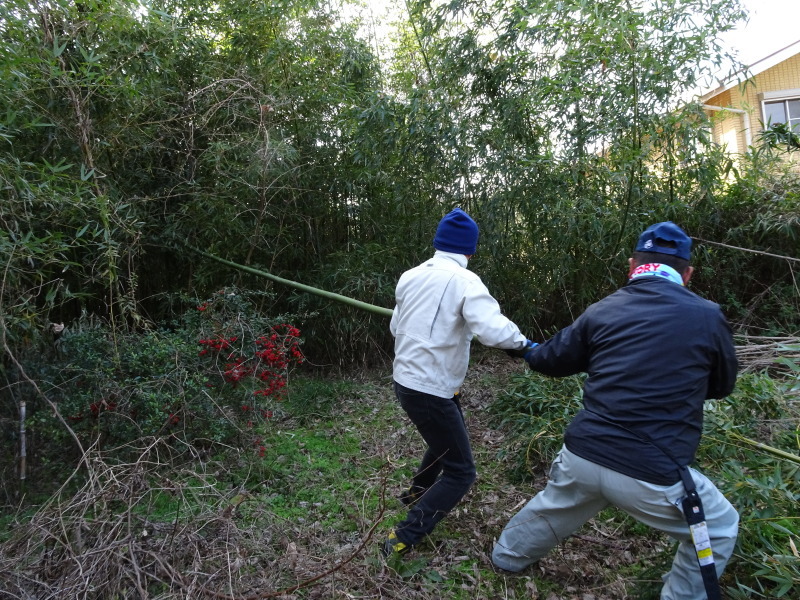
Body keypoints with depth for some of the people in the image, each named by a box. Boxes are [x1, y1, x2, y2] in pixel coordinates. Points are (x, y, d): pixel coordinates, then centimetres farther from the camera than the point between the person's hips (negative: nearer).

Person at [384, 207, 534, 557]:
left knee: (449, 436, 32)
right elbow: (493, 330, -29)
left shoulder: (411, 276, 4)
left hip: (405, 379, 8)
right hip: (430, 390, -8)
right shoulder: (463, 281, -16)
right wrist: (523, 343, -11)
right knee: (460, 473, 5)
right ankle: (402, 540, 3)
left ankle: (417, 491, 49)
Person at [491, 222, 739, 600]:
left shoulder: (602, 311, 2)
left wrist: (528, 352, 37)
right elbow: (722, 386, 12)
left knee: (552, 508, 33)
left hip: (581, 456, 4)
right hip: (653, 474, -3)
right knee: (719, 530, 26)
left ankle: (508, 555, 54)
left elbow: (553, 360, 15)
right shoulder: (708, 317, -4)